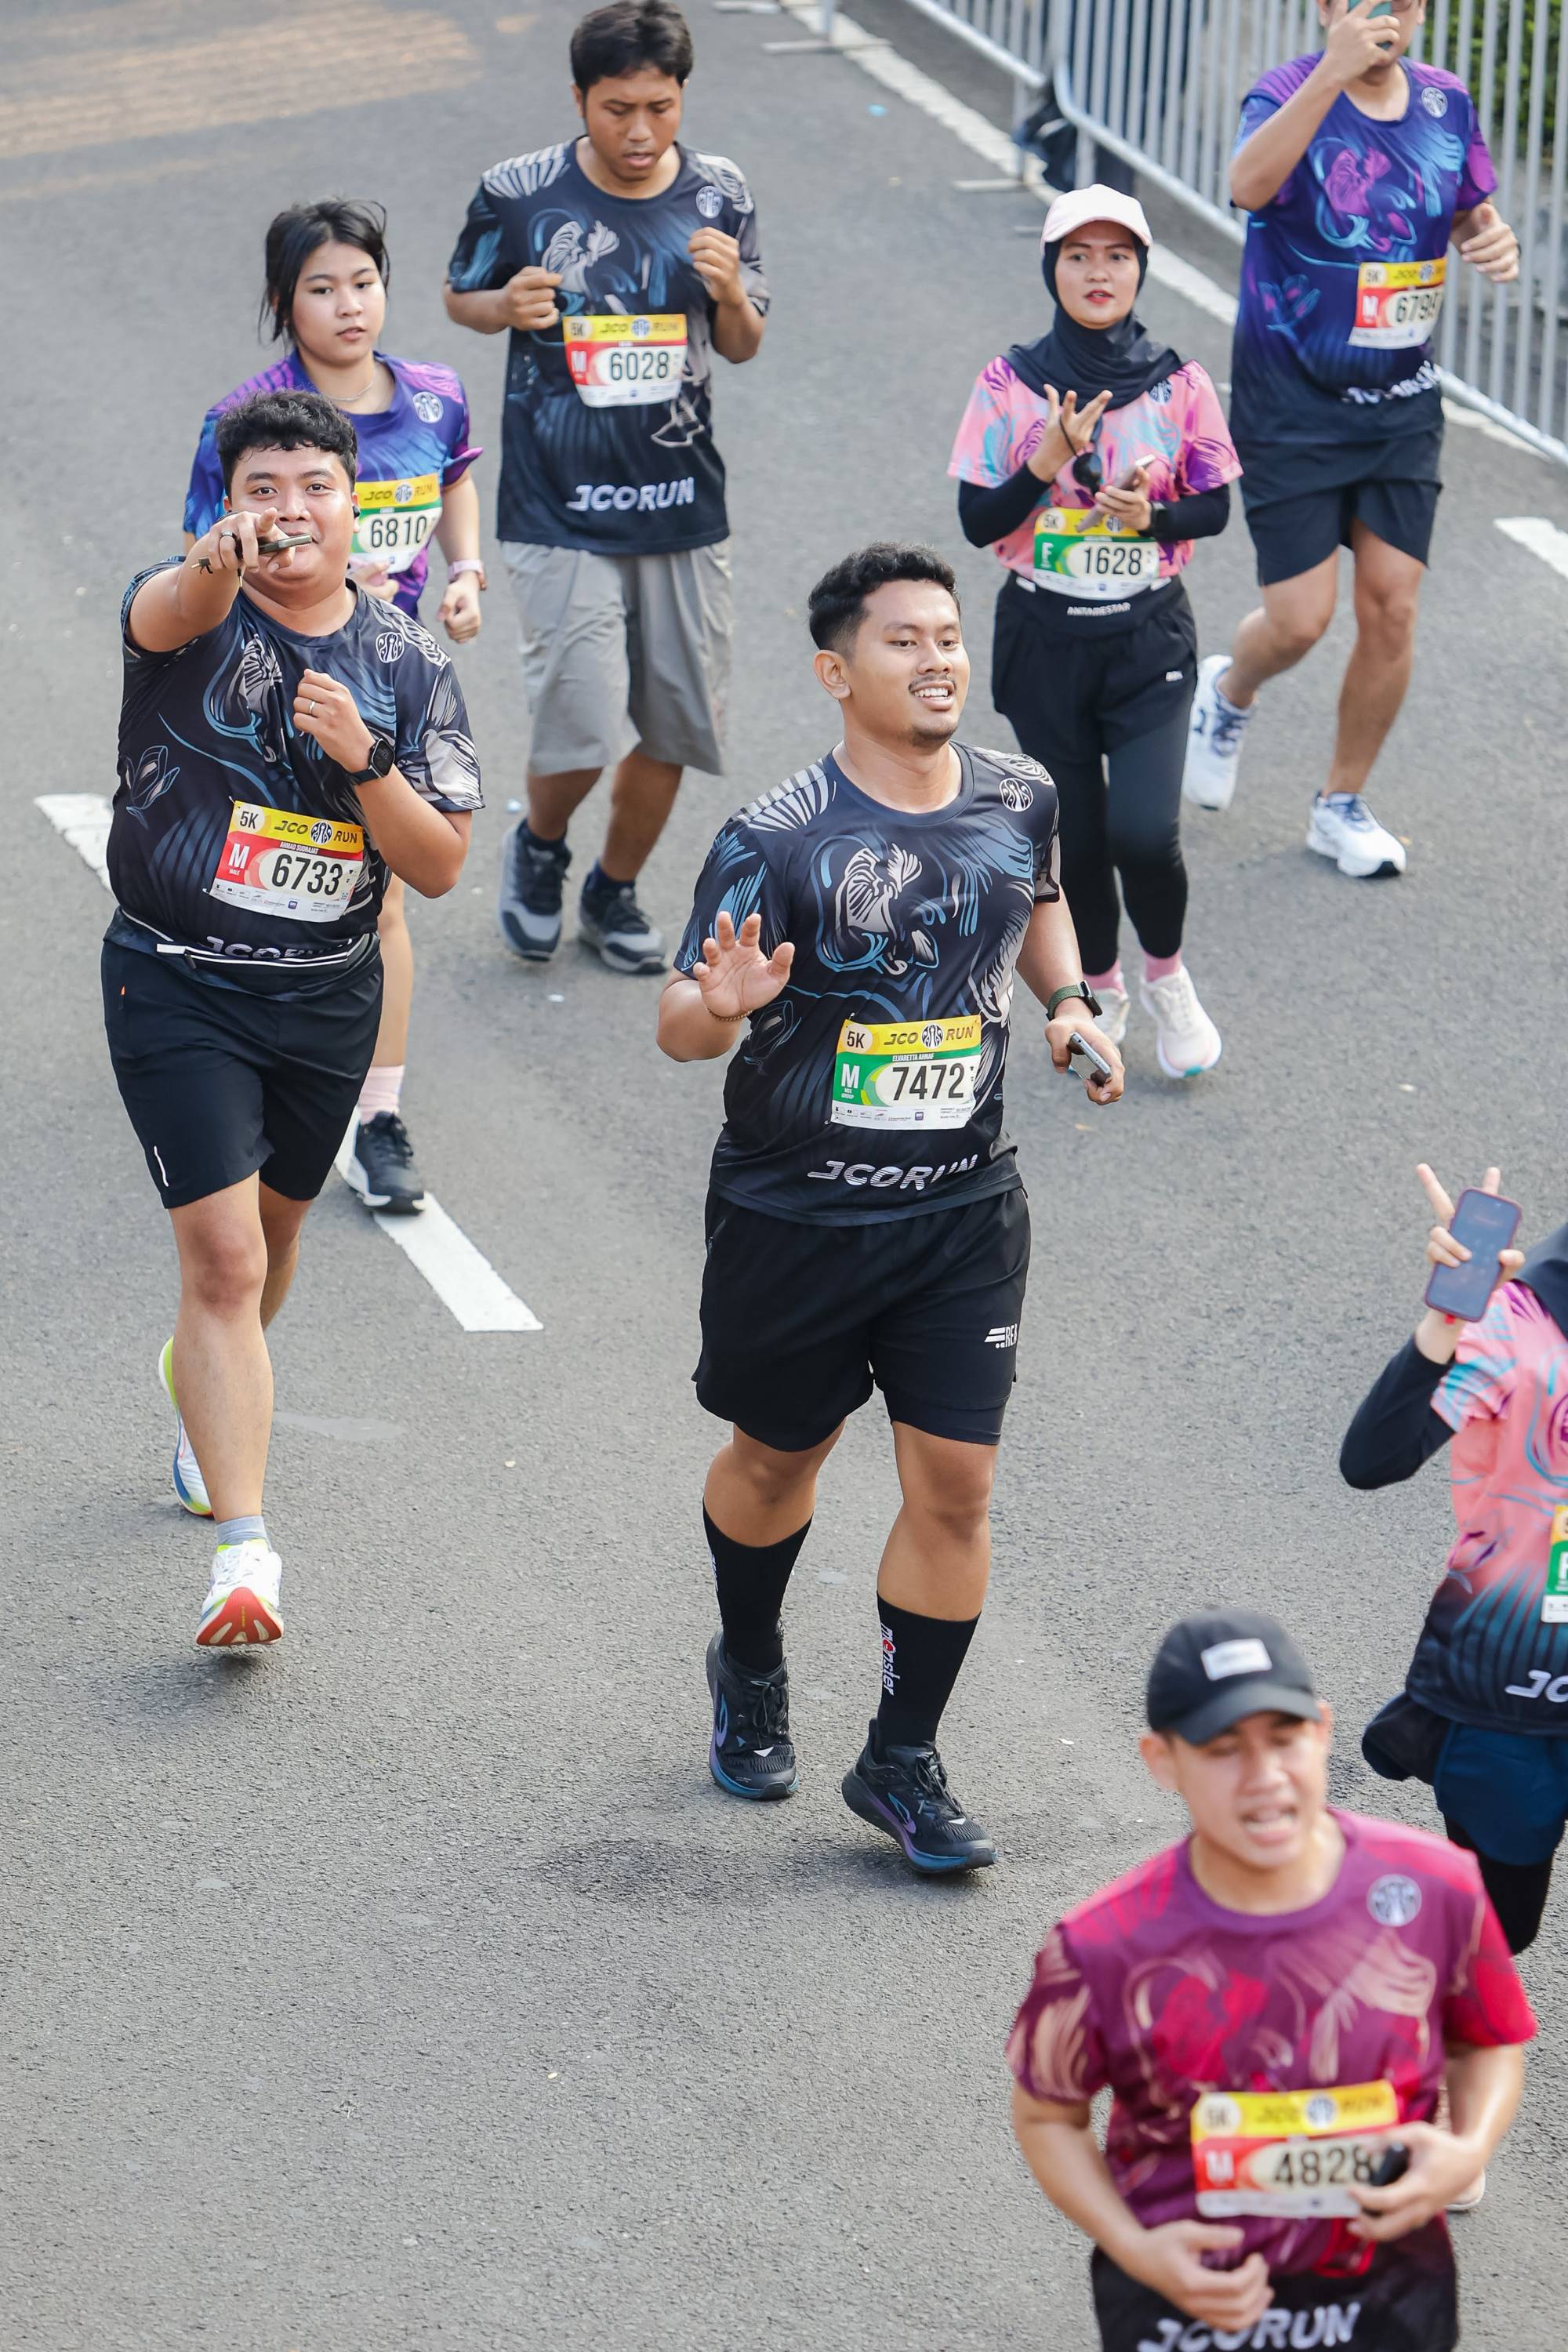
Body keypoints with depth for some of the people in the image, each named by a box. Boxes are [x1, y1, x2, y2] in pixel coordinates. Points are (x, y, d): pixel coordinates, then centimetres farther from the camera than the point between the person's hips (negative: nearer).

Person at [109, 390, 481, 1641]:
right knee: (225, 1254, -14)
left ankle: (203, 1385, 55)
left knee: (275, 1226, 23)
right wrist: (220, 562, -63)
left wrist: (364, 759, -23)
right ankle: (244, 1548, -15)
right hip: (179, 985, -4)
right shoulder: (191, 607, -12)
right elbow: (166, 614, -40)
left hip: (327, 992, 4)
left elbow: (441, 866, -5)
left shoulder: (408, 663, -2)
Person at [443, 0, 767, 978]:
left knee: (672, 723, 11)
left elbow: (744, 347, 8)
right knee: (584, 730, -12)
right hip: (561, 510, -3)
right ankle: (540, 847, 22)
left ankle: (616, 892, 36)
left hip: (683, 506, 3)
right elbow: (462, 298, 8)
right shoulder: (519, 195, -9)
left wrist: (731, 293, -15)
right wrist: (508, 307, -16)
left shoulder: (718, 195, -1)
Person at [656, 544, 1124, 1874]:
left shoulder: (1018, 801, -2)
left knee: (956, 1484, -3)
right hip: (796, 1207, -3)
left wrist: (1070, 1001, 4)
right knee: (776, 1460, 17)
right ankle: (752, 1673, 46)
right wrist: (721, 1006, -38)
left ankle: (905, 1763, 11)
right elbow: (679, 1027, -15)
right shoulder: (779, 840, -16)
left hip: (963, 1206, 3)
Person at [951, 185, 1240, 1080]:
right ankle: (1101, 989, 32)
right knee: (1076, 837, 7)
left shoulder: (1180, 385, -3)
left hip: (1149, 636, -1)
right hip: (1046, 634, 1)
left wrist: (1154, 517, -16)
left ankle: (1167, 977, 15)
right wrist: (1048, 463, -22)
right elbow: (977, 522, -6)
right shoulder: (1010, 386, -4)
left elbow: (1216, 505, 5)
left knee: (1144, 833, -14)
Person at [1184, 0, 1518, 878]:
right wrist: (1335, 72, -49)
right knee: (1301, 620, -6)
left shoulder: (1446, 102, 1)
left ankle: (1343, 805, 19)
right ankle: (1229, 694, 30)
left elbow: (1473, 211, 16)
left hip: (1403, 406, 5)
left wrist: (1495, 241, -9)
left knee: (1392, 609, 1)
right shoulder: (1291, 94, -16)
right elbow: (1250, 184, -39)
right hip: (1292, 402, -5)